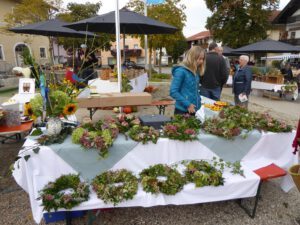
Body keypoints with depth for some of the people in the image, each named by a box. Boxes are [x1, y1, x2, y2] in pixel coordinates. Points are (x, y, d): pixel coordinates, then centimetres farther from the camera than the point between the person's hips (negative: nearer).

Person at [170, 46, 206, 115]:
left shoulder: (196, 72, 9)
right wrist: (187, 105, -18)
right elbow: (173, 92, -17)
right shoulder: (181, 71, -13)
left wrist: (199, 102, 5)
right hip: (183, 111, -7)